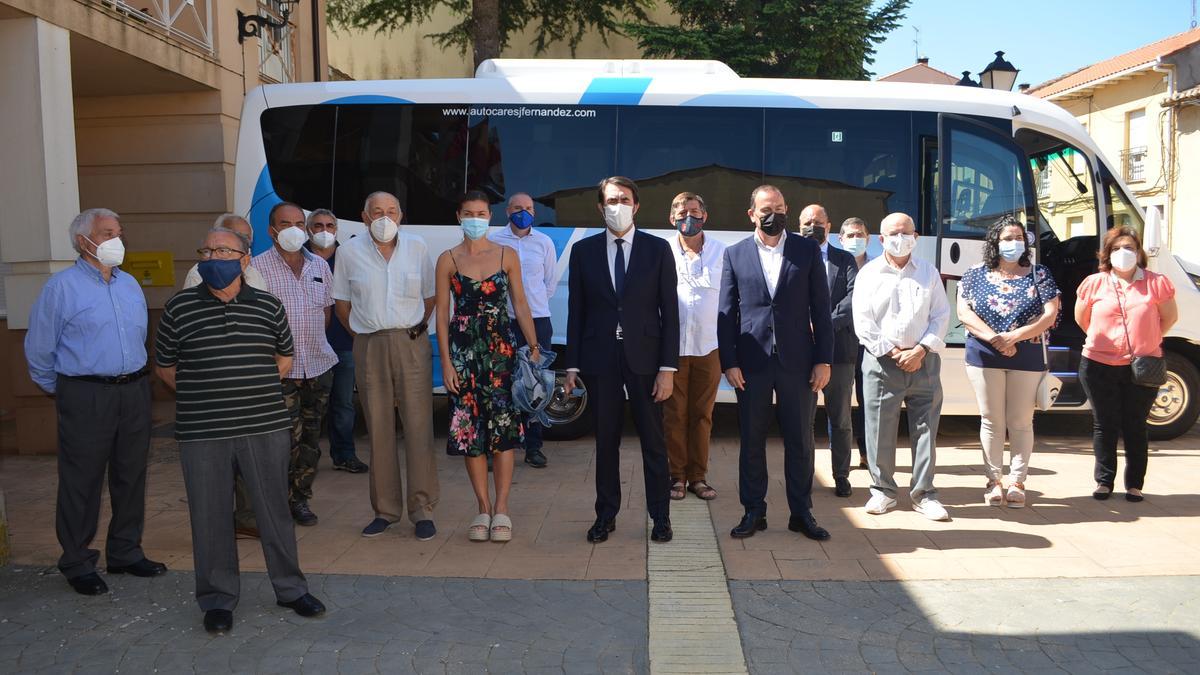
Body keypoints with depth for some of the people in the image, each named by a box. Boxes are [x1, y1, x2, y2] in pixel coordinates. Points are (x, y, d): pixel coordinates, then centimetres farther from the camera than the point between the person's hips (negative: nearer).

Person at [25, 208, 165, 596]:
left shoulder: (130, 285, 12)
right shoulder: (62, 286, -7)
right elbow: (39, 349, -3)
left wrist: (133, 380, 16)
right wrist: (58, 390, 6)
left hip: (134, 392, 6)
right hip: (86, 397, -6)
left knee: (131, 477, 13)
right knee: (82, 483, 3)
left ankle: (125, 553, 27)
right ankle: (77, 565, 17)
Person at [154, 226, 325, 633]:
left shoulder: (268, 306, 5)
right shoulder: (179, 307, 2)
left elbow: (284, 359, 17)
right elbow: (164, 366, 11)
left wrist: (254, 389, 8)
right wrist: (202, 397, 5)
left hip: (266, 428, 1)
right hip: (202, 433, 0)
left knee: (275, 510, 9)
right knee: (210, 516, 7)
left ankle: (290, 588, 25)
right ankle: (218, 600, 23)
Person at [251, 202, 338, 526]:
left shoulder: (320, 265, 11)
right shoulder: (258, 266, -4)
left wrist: (312, 339, 12)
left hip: (318, 365, 5)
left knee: (311, 438, 10)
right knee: (288, 437, -8)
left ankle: (299, 498, 23)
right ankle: (279, 503, 8)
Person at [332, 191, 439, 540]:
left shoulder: (417, 247, 6)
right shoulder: (350, 251, 5)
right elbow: (341, 301, 12)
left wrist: (416, 328, 7)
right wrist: (362, 334, 6)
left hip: (412, 344, -1)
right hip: (369, 348, 1)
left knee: (418, 427, -4)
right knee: (378, 430, 5)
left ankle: (422, 510, 4)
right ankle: (385, 509, 16)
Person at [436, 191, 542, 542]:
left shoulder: (507, 255, 6)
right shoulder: (448, 260, 5)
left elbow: (521, 305, 6)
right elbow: (442, 312, 3)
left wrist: (534, 347, -3)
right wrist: (446, 361, -4)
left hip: (501, 347, 0)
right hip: (463, 349, 0)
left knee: (503, 426, -3)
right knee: (469, 427, 2)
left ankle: (501, 508, 5)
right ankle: (483, 508, 13)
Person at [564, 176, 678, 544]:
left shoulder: (658, 249, 2)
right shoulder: (583, 250, 6)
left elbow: (669, 311, -1)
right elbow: (576, 311, 6)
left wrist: (668, 367, -7)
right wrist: (572, 365, 2)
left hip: (644, 356, -1)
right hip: (600, 358, 1)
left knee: (653, 440, 6)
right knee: (605, 441, 9)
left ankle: (660, 516, 19)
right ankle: (606, 514, 22)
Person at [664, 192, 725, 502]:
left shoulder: (720, 250, 6)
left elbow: (714, 283, -6)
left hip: (708, 345, 1)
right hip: (673, 344, -1)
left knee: (702, 415, 7)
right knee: (674, 414, 5)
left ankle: (697, 476, 18)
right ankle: (676, 475, 16)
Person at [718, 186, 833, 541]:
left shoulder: (807, 250, 5)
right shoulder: (735, 254, 6)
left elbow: (821, 308, 4)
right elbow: (726, 312, 4)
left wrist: (823, 360, -2)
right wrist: (728, 362, -3)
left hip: (797, 361, 0)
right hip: (752, 362, 0)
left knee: (800, 441, 7)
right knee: (751, 441, 7)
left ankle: (801, 513, 20)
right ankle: (753, 512, 19)